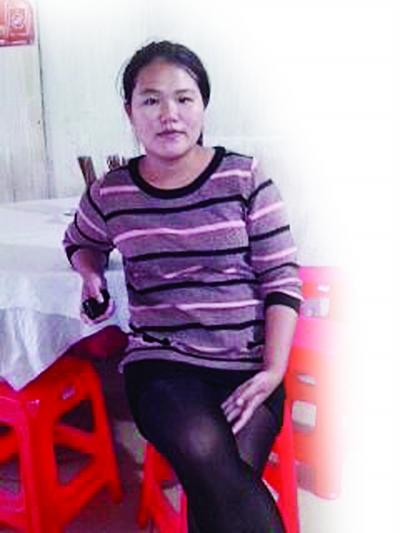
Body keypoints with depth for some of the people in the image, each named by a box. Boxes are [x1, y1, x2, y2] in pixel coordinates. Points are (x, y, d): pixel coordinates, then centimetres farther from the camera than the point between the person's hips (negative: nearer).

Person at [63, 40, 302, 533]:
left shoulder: (244, 178, -2)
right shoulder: (110, 193, 4)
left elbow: (281, 278, 0)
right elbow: (81, 241, 27)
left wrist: (274, 370, -10)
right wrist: (91, 275, 4)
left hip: (249, 364, 0)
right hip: (161, 361, 1)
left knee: (225, 481, -25)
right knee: (211, 462, -28)